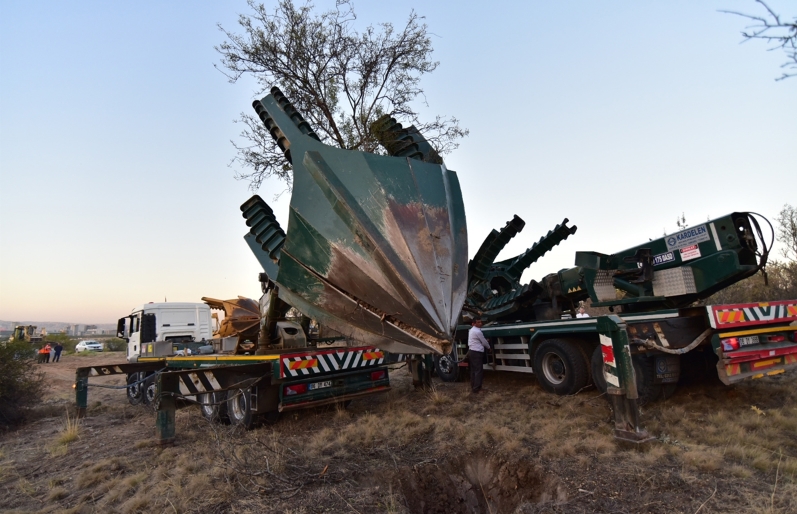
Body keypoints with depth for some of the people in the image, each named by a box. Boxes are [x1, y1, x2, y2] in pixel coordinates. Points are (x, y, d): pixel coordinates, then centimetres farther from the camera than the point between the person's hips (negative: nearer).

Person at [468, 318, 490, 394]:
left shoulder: (471, 330, 16)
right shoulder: (477, 331, -15)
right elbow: (484, 342, -4)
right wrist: (489, 347, 14)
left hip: (471, 351, 10)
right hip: (476, 353, -10)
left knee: (473, 370, 13)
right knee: (479, 371, -8)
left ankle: (473, 387, 19)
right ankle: (475, 389, -9)